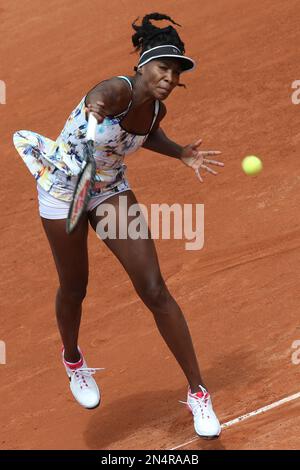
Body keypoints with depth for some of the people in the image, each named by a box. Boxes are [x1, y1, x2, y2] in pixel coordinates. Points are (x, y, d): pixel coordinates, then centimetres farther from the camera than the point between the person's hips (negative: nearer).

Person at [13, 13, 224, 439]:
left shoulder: (157, 110, -8)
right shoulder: (121, 89, -29)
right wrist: (96, 105, -78)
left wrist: (180, 153, 0)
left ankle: (198, 393, -2)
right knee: (74, 289, 11)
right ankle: (72, 359, 46)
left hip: (111, 189, 5)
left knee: (154, 289, -8)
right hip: (63, 188, -5)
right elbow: (104, 93, -55)